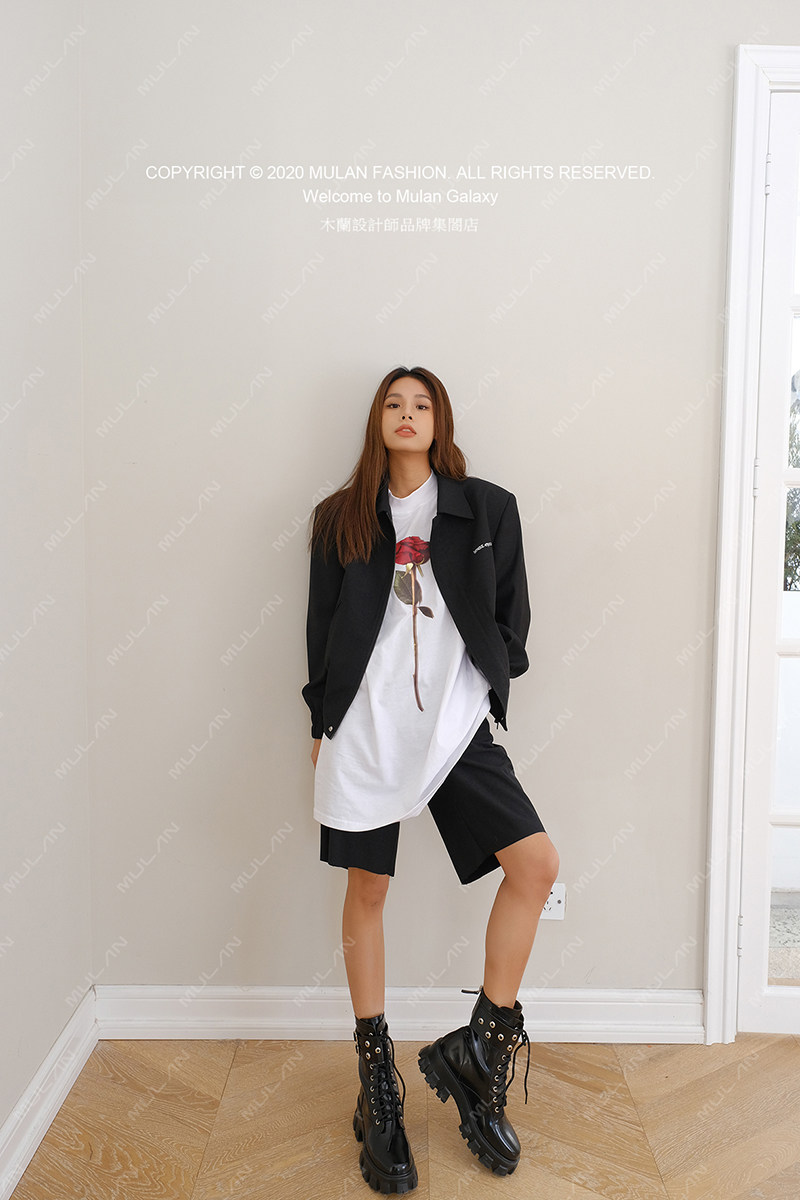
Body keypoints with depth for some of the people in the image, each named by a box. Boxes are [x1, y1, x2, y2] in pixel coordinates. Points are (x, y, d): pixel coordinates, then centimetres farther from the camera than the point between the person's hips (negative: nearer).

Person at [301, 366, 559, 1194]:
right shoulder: (339, 518, 7)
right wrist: (321, 723, 7)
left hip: (456, 720, 1)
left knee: (536, 862, -11)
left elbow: (512, 614, 10)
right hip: (364, 722, 0)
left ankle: (477, 1054, 8)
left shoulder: (487, 508, 6)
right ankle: (377, 1086, 24)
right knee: (366, 890, 6)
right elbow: (322, 628, 9)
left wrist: (485, 690, 2)